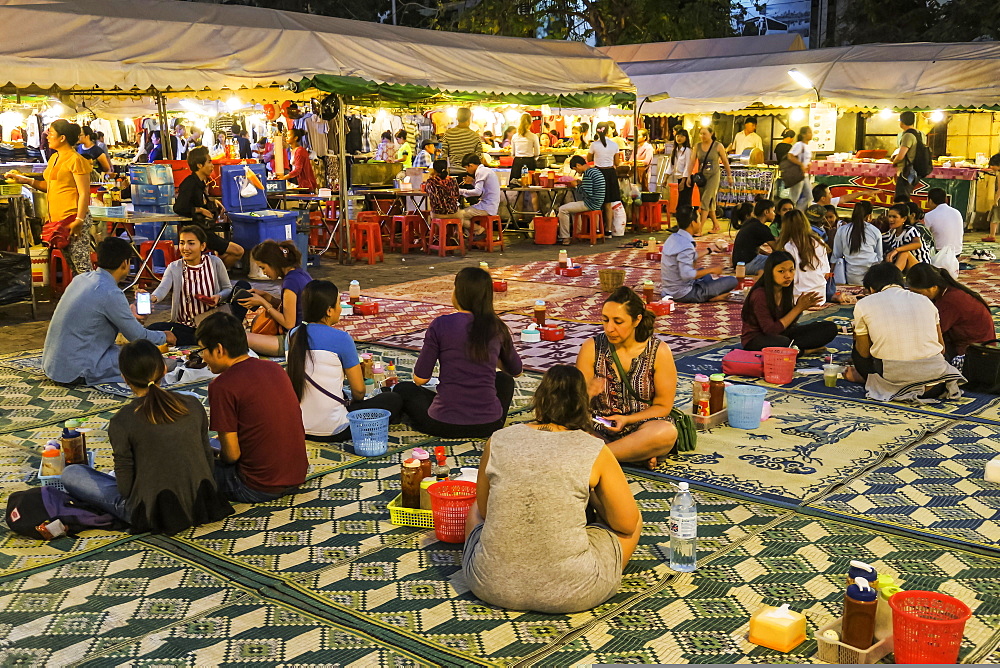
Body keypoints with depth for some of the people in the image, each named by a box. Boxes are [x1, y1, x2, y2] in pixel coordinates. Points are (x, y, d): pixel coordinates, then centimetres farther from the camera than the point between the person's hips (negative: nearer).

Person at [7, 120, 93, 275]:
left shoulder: (75, 160, -10)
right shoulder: (54, 158, 17)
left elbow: (84, 194, -14)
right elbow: (48, 186, 22)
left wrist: (79, 221, -19)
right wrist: (25, 180, 10)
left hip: (73, 219, -9)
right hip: (57, 219, 9)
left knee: (82, 267, -8)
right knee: (72, 266, 12)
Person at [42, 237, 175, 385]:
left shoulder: (81, 279, 7)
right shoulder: (111, 293, -19)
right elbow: (137, 336, -9)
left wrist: (130, 316, 39)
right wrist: (164, 337, 10)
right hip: (76, 372, -9)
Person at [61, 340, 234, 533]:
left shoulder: (122, 421, -17)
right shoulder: (193, 405, -6)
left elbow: (125, 486, -12)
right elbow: (207, 457, 2)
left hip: (152, 515, -3)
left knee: (70, 473, 11)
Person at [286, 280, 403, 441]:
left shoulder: (293, 335, 3)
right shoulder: (341, 339, -16)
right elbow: (359, 390, -9)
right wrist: (353, 402, 15)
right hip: (331, 430, -7)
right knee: (394, 400, 10)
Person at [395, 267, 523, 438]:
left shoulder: (441, 325, -10)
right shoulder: (497, 328, 0)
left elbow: (420, 379, -5)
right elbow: (516, 371, 17)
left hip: (444, 425, -2)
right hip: (488, 425, 3)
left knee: (403, 389, 26)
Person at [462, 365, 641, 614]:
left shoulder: (498, 441, -1)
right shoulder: (595, 451, -7)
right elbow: (627, 523, 0)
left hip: (492, 587, 2)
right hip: (569, 594, -2)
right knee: (635, 520, 24)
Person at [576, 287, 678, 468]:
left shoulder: (659, 352, -3)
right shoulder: (591, 348, 0)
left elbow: (663, 406, 1)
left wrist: (627, 420, -15)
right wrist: (587, 393, -23)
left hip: (640, 427, -1)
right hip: (599, 430, 1)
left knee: (667, 432, -36)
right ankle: (639, 456, -22)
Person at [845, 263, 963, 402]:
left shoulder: (864, 305, 5)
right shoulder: (924, 300, 15)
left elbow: (863, 353, 10)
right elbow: (941, 347, 20)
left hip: (894, 376, -2)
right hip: (934, 373, 2)